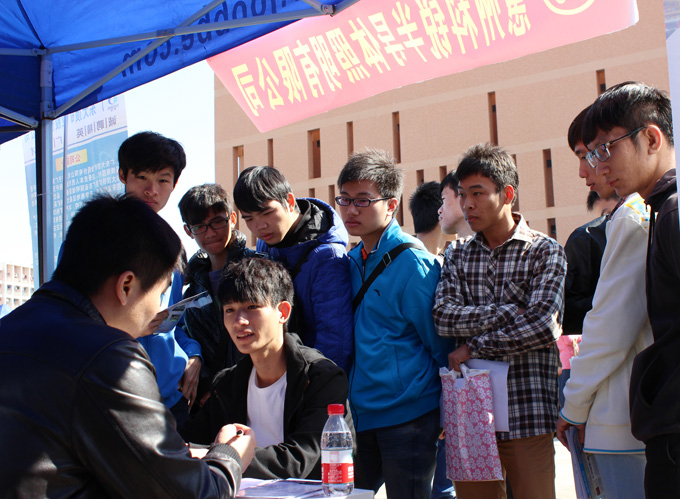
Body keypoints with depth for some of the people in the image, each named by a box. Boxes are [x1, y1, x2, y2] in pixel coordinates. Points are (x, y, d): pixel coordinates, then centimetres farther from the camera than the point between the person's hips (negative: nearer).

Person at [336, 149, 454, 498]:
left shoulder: (413, 263, -12)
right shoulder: (352, 262, 9)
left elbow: (441, 346, -7)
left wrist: (446, 415, -1)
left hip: (407, 418, -7)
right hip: (359, 416, 7)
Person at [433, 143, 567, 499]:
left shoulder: (545, 252, 1)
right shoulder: (457, 255, 13)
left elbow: (543, 326, -13)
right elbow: (443, 317, -3)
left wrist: (474, 347, -8)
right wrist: (510, 312, -12)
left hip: (526, 415, -3)